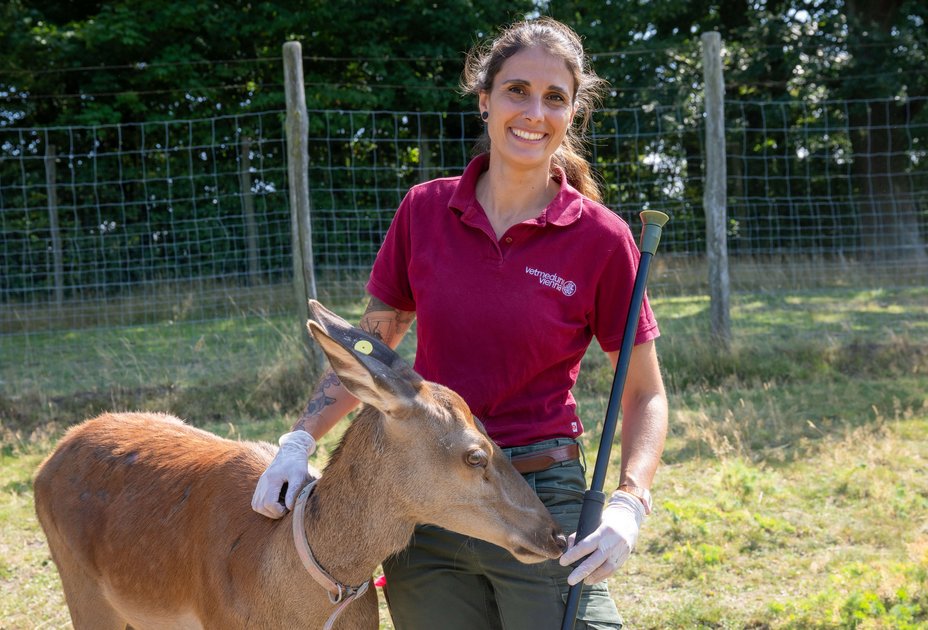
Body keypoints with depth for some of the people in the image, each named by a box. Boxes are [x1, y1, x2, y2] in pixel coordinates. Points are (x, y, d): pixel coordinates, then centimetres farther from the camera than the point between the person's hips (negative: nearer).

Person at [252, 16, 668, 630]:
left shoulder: (601, 237, -7)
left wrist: (628, 505, -15)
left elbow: (645, 396, 0)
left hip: (541, 499, -2)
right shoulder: (425, 210, 1)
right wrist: (301, 439, -1)